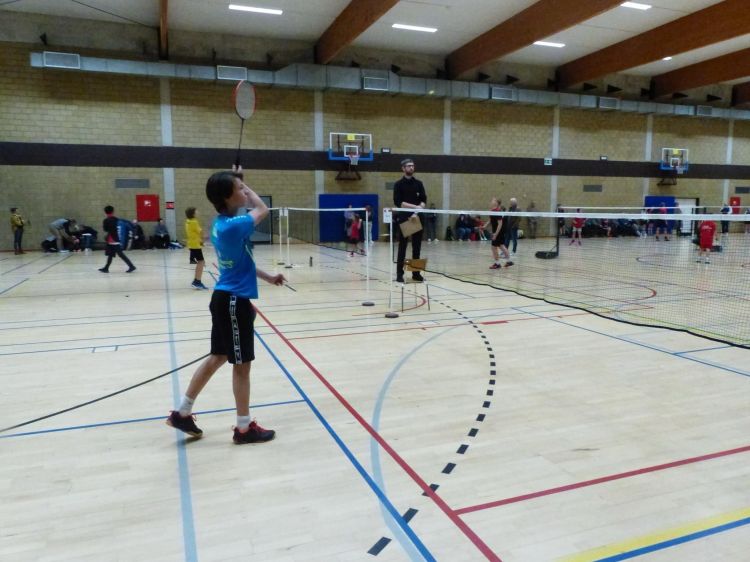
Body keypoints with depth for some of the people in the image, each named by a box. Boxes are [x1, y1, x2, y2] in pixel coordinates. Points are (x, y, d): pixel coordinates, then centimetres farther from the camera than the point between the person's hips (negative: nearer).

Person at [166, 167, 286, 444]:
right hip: (234, 301, -10)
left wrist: (267, 277, 21)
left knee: (217, 357, 19)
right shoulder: (232, 226, -22)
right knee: (242, 364, 3)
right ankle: (244, 427, 17)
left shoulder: (221, 224, 7)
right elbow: (262, 210, -6)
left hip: (227, 298, 10)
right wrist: (243, 185, 4)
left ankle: (182, 412, 30)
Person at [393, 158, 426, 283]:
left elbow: (424, 200, 7)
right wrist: (414, 206, -17)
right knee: (402, 247, -1)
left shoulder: (419, 184, 12)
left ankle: (416, 272, 14)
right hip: (404, 218, -4)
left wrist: (420, 207, -15)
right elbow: (398, 202, -11)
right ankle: (399, 274, 3)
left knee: (417, 247, 6)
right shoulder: (398, 184, -1)